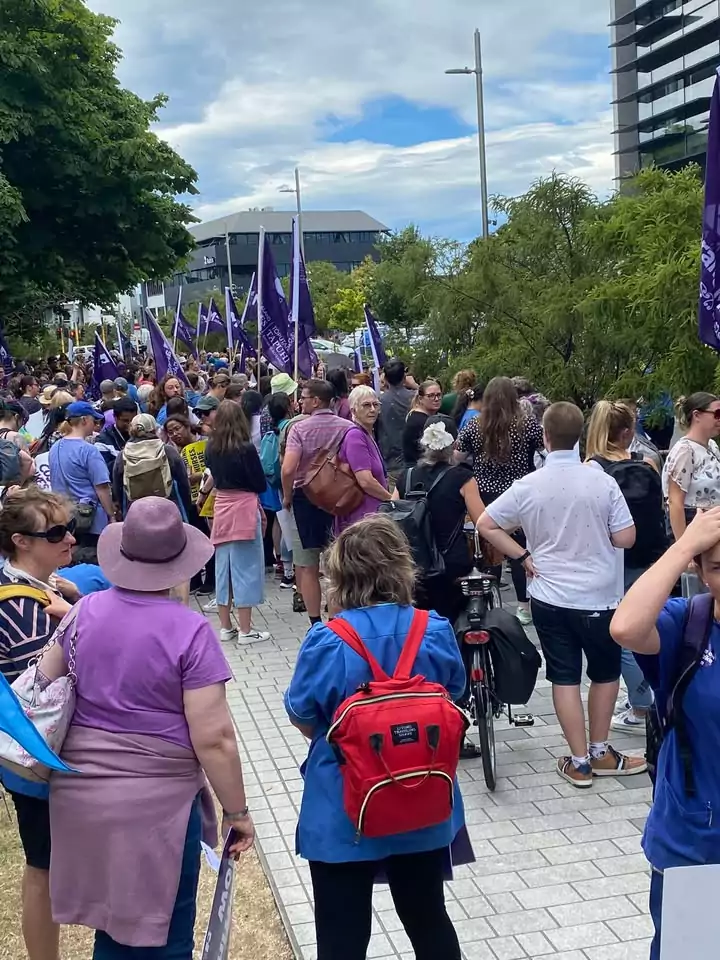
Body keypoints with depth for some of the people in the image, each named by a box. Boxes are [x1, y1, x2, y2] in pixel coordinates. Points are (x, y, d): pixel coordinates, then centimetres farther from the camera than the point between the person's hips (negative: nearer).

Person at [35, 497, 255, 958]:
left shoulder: (85, 612, -1)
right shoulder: (190, 630, -16)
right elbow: (213, 738, -16)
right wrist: (237, 810, -5)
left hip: (80, 792, 5)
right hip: (156, 799, -5)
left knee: (112, 918, 22)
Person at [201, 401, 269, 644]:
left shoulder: (211, 448, 1)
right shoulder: (245, 448, -13)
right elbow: (260, 484, -8)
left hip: (221, 508, 5)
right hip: (244, 508, -5)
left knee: (223, 568, 12)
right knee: (245, 569, 0)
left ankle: (225, 627, 19)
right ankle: (245, 631, 3)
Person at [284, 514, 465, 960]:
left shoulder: (328, 640, -20)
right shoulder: (436, 631, -11)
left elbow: (303, 719, -8)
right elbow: (453, 696, 6)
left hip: (344, 815, -3)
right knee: (428, 919, 23)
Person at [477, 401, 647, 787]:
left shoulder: (528, 486, -7)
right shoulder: (602, 482, -11)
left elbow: (485, 525, -4)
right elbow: (625, 538, -9)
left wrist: (523, 555, 1)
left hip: (549, 596, 1)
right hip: (599, 596, -1)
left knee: (564, 677, 9)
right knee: (605, 672, 18)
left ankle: (579, 762, 14)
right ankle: (599, 753, 27)